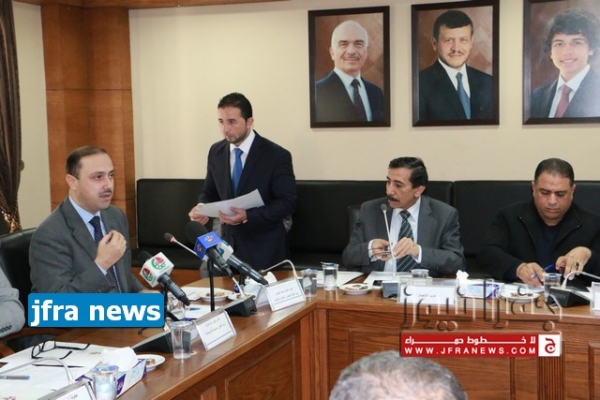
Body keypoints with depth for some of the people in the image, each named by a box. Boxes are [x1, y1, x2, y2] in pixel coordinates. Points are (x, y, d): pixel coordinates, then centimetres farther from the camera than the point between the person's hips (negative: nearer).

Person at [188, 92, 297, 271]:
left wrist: (247, 216, -25)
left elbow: (287, 202, -14)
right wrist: (202, 207, -10)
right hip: (229, 242, 4)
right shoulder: (216, 152, 4)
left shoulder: (277, 155, -12)